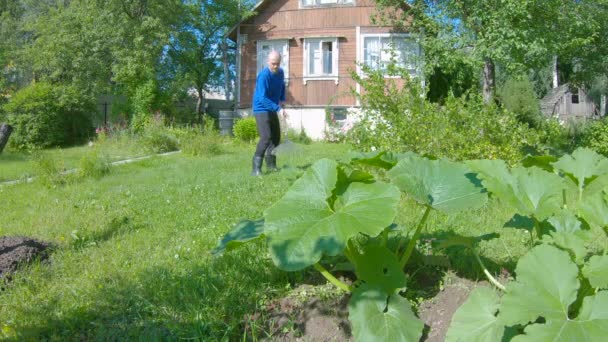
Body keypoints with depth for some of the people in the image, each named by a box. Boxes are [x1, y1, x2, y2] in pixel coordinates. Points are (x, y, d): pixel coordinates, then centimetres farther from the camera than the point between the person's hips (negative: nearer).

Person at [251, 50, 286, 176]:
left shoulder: (280, 72, 1)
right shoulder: (264, 76, -23)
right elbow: (262, 98, -30)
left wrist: (282, 100, 8)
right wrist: (278, 108, -35)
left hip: (273, 110, 8)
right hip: (261, 110, -8)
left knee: (276, 137, 15)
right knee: (266, 137, -20)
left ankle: (271, 164, 30)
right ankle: (256, 168, -18)